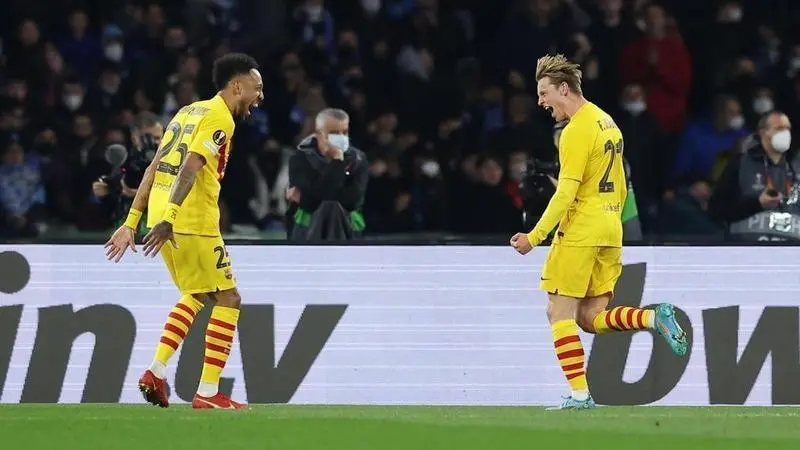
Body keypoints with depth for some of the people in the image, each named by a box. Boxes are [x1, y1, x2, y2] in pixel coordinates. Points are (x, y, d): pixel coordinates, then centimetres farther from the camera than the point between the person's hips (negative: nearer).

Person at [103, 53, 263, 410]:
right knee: (227, 299, 2)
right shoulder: (219, 118, -8)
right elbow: (190, 167, -21)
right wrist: (168, 219, -30)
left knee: (195, 295, 24)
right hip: (192, 221, -9)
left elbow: (154, 168, 18)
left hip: (164, 219, 9)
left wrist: (132, 222, 18)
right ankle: (208, 392, -2)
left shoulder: (188, 112, 19)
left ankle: (156, 372, 11)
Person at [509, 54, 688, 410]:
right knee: (591, 319, 10)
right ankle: (654, 318, -9)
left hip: (579, 231, -9)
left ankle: (579, 394, -7)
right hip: (609, 230, 9)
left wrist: (534, 237, -17)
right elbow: (620, 189, 21)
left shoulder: (576, 131, -13)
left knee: (560, 313, -2)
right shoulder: (607, 122, 15)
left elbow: (566, 194, -19)